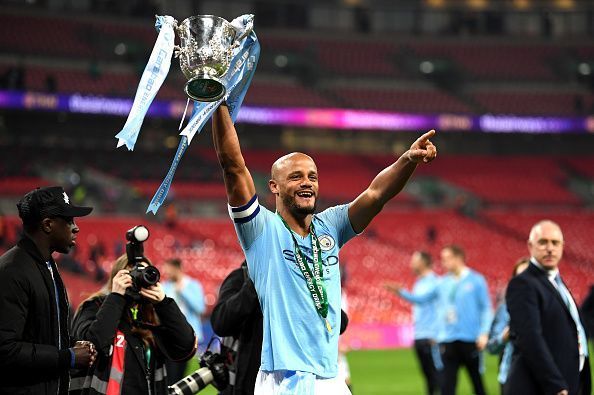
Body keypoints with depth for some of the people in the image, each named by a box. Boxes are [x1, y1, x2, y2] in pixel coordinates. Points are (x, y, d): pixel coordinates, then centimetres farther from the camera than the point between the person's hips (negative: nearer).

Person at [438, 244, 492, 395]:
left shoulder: (476, 280, -3)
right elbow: (442, 309, 12)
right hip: (448, 341, 3)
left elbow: (486, 308, -3)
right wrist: (438, 333, 3)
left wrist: (484, 333, -12)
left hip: (471, 341, -3)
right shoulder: (444, 283, 8)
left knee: (477, 381, 10)